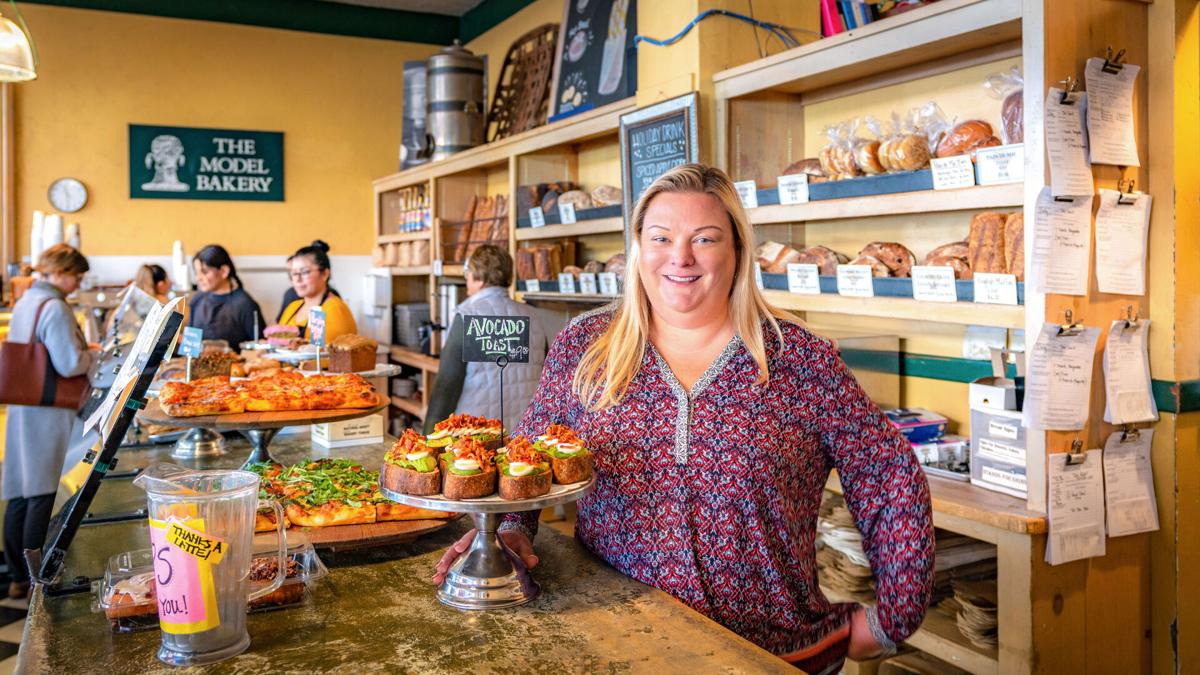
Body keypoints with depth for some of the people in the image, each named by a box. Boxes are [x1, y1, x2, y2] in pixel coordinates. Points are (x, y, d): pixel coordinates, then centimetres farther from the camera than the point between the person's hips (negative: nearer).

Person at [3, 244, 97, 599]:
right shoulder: (54, 307, -16)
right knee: (44, 494, -2)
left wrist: (84, 352, 19)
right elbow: (69, 364, -21)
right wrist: (95, 354, -2)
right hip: (48, 414, -9)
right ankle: (36, 579, 4)